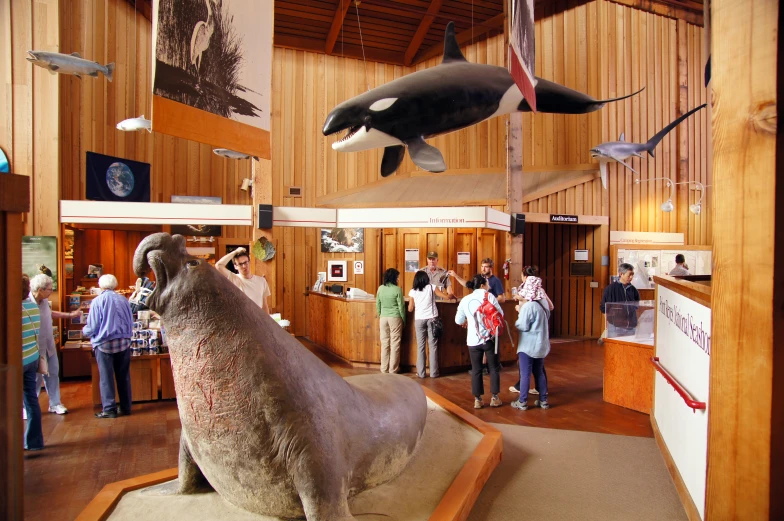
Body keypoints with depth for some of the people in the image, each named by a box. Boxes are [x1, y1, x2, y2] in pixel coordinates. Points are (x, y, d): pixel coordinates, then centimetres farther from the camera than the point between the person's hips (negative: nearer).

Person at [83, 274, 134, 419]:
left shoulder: (97, 301, -9)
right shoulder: (123, 300, 1)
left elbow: (92, 327, -7)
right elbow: (131, 323, 7)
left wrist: (84, 331, 15)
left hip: (104, 344, -3)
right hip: (123, 342, 4)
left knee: (106, 377, 5)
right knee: (123, 376, 11)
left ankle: (109, 409, 9)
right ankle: (125, 407, 19)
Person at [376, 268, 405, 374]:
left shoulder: (380, 288, 0)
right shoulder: (397, 290, -12)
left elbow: (377, 305, 6)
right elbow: (401, 306, -6)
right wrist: (403, 320, 5)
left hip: (383, 318, 4)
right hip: (395, 318, -4)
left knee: (384, 343, 10)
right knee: (395, 343, 5)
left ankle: (384, 368, 15)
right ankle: (393, 368, 10)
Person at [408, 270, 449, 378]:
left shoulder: (412, 291, 4)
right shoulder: (432, 287, 2)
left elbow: (410, 309, 7)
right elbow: (445, 296, 4)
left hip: (419, 320, 1)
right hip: (432, 318, 0)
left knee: (420, 346, 6)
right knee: (433, 345, 5)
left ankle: (421, 372, 8)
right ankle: (433, 372, 8)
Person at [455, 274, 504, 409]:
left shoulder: (465, 299, 4)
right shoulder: (489, 296, -4)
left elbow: (458, 320, 7)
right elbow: (500, 314, -4)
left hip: (473, 340, 2)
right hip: (489, 338, -2)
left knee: (476, 370, 10)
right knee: (494, 368, 13)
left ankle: (477, 400, 13)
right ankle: (494, 398, 17)